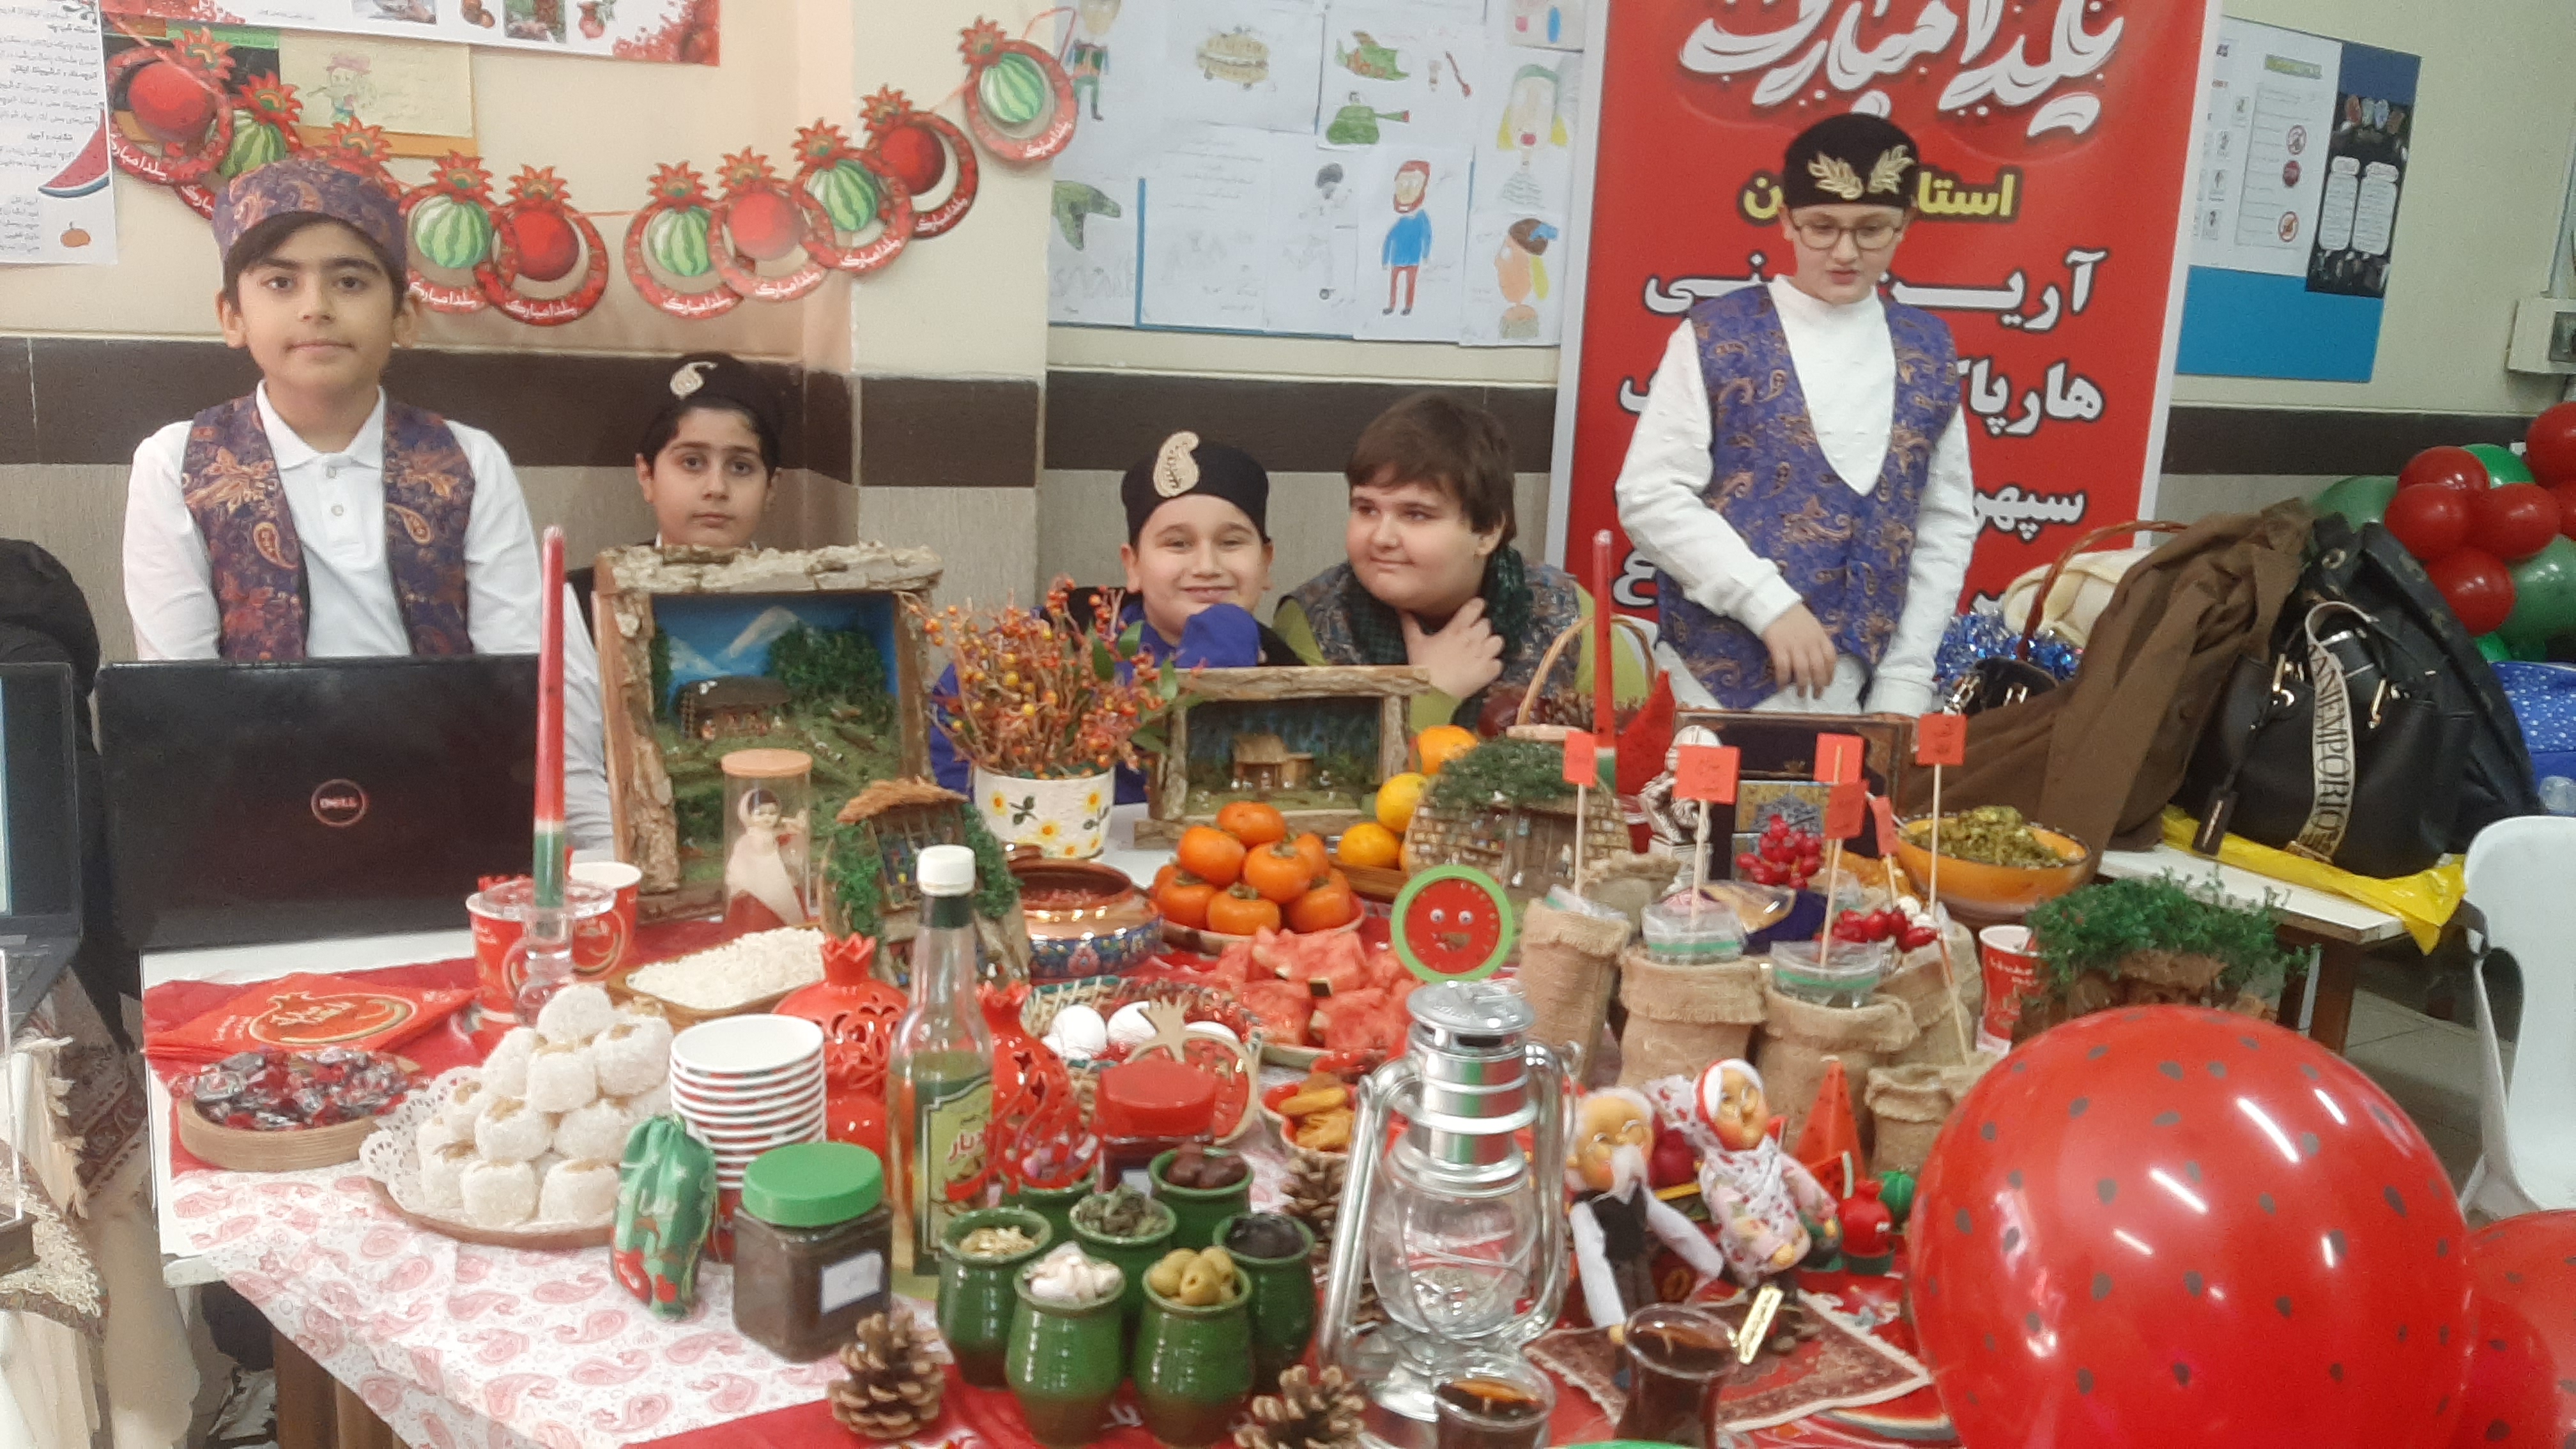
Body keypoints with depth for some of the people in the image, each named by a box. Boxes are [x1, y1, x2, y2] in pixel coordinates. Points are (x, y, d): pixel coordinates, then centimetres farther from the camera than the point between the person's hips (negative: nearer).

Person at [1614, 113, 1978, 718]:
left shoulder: (1928, 349, 8)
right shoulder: (1716, 336, -3)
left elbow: (1947, 523, 10)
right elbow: (1651, 496, -8)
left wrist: (1905, 681, 2)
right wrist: (1770, 603, -16)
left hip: (1857, 684, 3)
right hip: (1721, 674, -3)